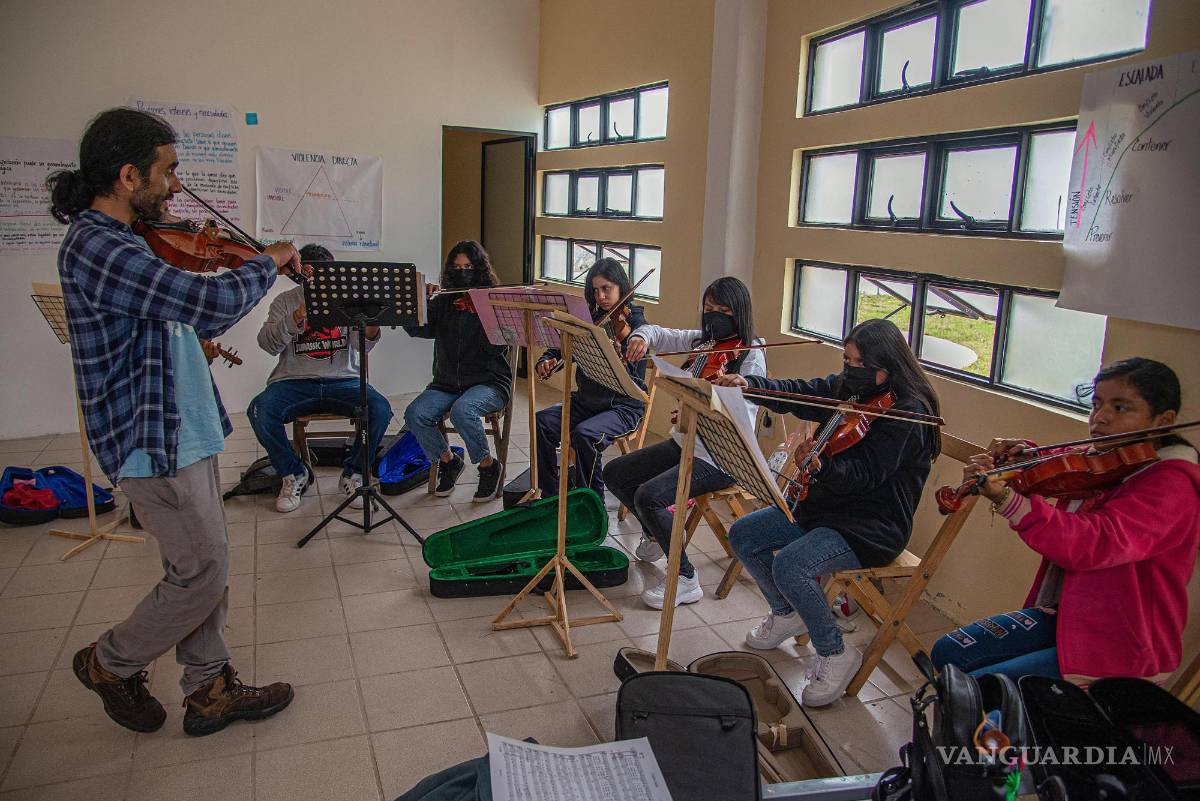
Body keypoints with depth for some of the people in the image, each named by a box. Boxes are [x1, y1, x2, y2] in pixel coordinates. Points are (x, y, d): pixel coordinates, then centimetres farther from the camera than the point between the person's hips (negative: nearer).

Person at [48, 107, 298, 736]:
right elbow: (212, 302, -30)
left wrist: (254, 274, 10)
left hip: (183, 430, 10)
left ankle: (211, 688, 28)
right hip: (153, 443, -10)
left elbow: (192, 323, 20)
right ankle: (111, 663, 26)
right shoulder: (95, 248, -22)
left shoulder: (119, 243, 11)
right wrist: (267, 262, -12)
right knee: (201, 573, 1)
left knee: (204, 566, 15)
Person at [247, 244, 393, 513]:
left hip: (343, 380, 0)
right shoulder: (286, 301, 8)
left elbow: (362, 344, -6)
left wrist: (372, 328, -30)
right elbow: (268, 344, -7)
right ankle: (293, 474, -4)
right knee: (259, 411, -28)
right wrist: (297, 317, -24)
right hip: (295, 382, 0)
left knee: (380, 409, -27)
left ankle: (353, 473, -4)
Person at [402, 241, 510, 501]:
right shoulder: (443, 303, 11)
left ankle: (490, 466, -10)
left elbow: (496, 348, -13)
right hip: (447, 382, 4)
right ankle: (448, 460, 5)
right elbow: (415, 329, -3)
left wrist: (479, 311, -19)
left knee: (462, 411, -35)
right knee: (415, 414, -21)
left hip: (488, 382, -4)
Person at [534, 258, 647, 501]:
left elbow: (630, 378, -18)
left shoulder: (635, 324, -7)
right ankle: (550, 495, -6)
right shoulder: (590, 319, 10)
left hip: (623, 406, -6)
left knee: (585, 434, -33)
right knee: (542, 421, -19)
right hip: (586, 400, 6)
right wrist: (547, 361, -10)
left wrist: (617, 358, -38)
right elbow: (562, 347, 12)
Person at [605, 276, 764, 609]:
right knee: (614, 473, 8)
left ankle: (686, 579, -10)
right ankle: (657, 532, 29)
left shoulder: (751, 358, -16)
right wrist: (641, 336, -13)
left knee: (648, 495, -26)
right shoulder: (703, 341, 5)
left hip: (718, 459, -8)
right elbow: (660, 334, 11)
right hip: (684, 442, 8)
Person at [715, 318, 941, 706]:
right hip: (826, 503, 9)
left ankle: (835, 655, -7)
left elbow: (863, 474, -27)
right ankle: (786, 614, 24)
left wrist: (821, 467, -46)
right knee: (743, 535, 2)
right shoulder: (849, 389, 4)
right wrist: (747, 384, -20)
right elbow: (799, 394, -3)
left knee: (790, 565, -30)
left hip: (871, 528, -9)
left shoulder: (909, 413, -20)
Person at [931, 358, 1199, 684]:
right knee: (948, 653, 7)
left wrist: (1006, 498, -49)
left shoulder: (1171, 484, -21)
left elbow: (1092, 544, -38)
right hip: (1061, 613, 8)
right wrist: (1026, 455, 3)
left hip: (1118, 650, -8)